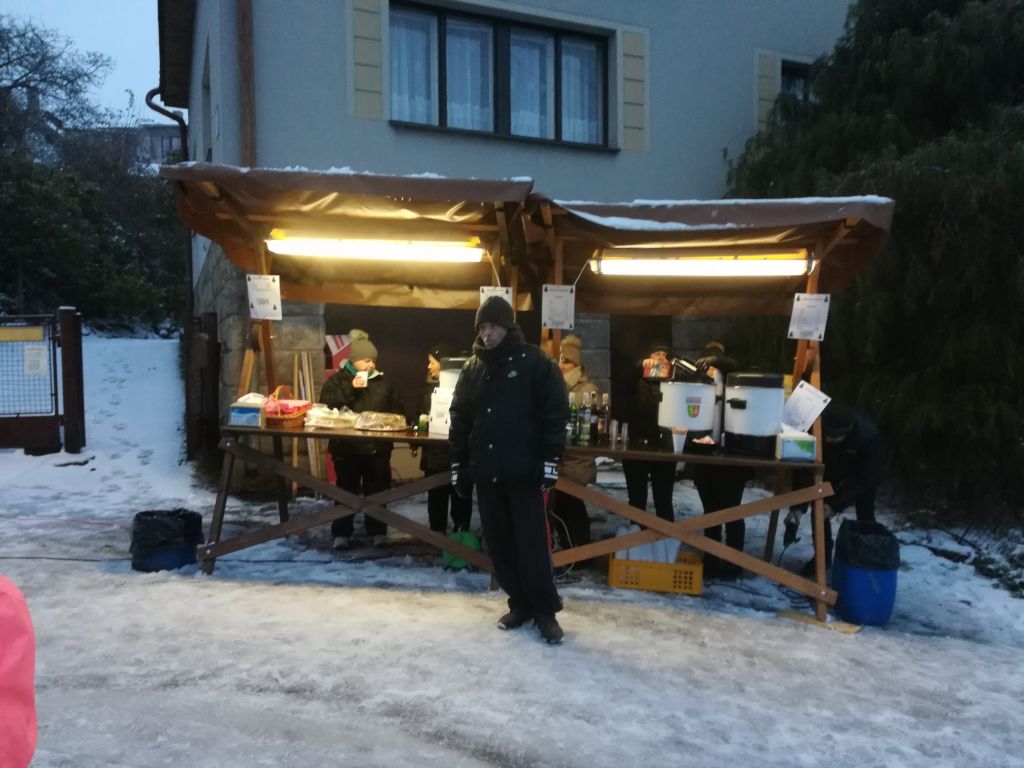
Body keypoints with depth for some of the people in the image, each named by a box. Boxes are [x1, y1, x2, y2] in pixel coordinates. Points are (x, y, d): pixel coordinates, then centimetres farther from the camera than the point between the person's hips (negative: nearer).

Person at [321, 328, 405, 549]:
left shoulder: (383, 381, 11)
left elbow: (396, 409, 17)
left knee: (377, 490, 9)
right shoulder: (338, 380, 1)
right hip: (347, 446, -3)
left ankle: (378, 531, 19)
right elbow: (327, 405, -14)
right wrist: (350, 389, -20)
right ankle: (341, 534, 14)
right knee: (346, 490, 5)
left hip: (378, 447, 3)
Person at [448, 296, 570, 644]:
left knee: (532, 543, -3)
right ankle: (520, 604, 22)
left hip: (525, 472, -5)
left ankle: (545, 610, 9)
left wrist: (550, 462, -11)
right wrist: (458, 465, 10)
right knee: (499, 543, 9)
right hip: (485, 472, 5)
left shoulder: (535, 363, -4)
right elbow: (459, 420, 15)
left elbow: (555, 414, -7)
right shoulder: (472, 369, 11)